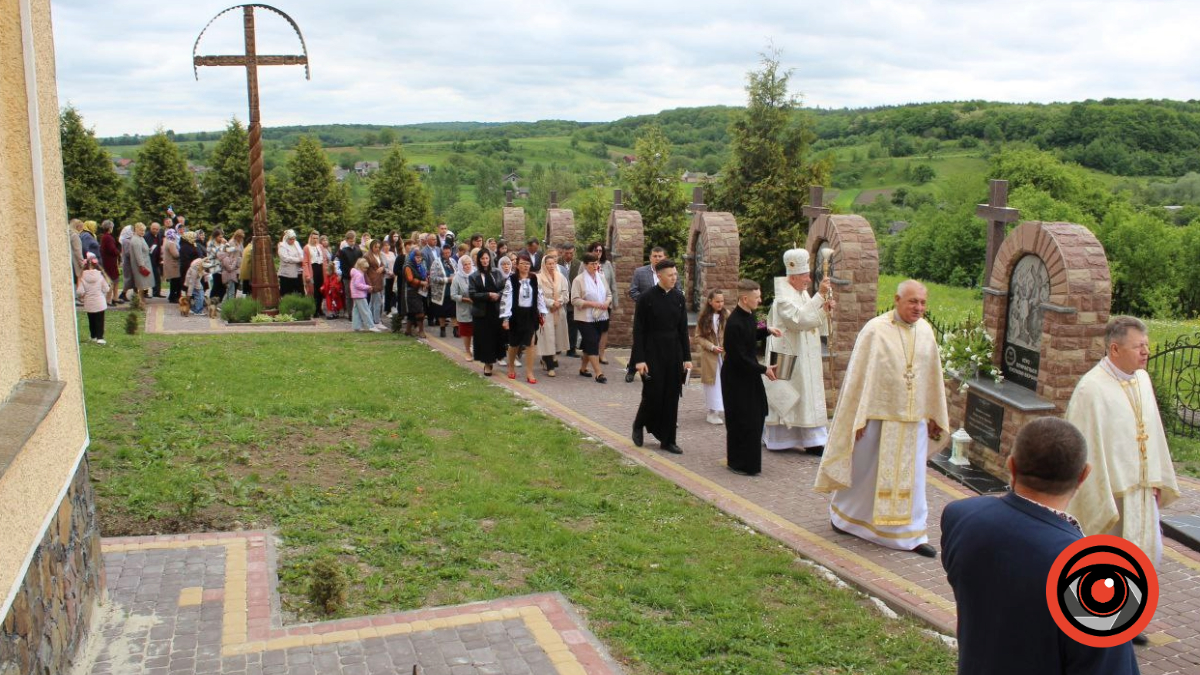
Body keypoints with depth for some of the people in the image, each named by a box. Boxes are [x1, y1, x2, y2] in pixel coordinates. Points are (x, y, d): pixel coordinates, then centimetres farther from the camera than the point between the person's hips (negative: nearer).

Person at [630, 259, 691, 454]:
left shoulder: (679, 297, 3)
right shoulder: (646, 298, -9)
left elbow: (683, 329, 7)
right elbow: (638, 331, -8)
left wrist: (687, 357, 5)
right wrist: (639, 359, -13)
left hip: (674, 353, 4)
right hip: (653, 352, -4)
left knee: (671, 398, 6)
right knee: (653, 394, -2)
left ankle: (667, 440, 16)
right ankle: (639, 425, 26)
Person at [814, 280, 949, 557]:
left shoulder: (926, 331, 3)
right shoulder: (876, 330, -14)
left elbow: (933, 376, 11)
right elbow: (860, 375, -13)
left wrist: (934, 415, 14)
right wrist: (859, 417, -14)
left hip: (913, 419, 5)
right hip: (878, 416, -5)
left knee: (912, 477, 8)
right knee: (865, 470, 11)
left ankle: (911, 534, 17)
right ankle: (842, 514, 33)